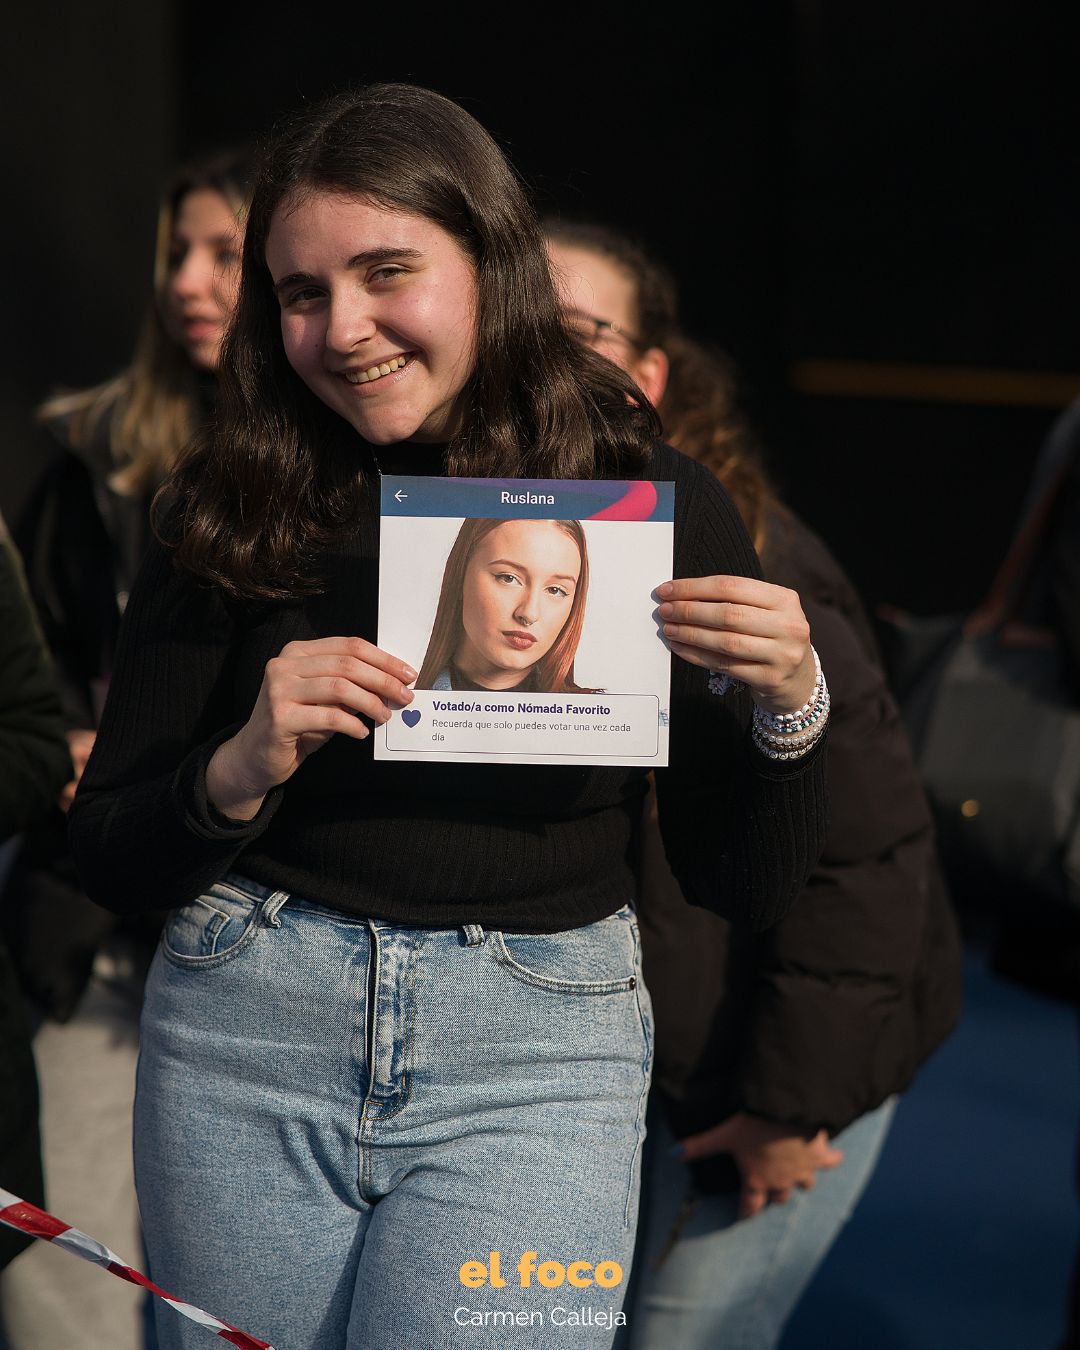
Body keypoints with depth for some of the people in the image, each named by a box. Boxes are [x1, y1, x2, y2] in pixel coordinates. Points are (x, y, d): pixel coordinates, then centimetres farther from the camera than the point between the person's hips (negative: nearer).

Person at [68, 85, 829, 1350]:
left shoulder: (656, 501, -2)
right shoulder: (230, 511, 0)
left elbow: (747, 889, 3)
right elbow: (110, 864, 2)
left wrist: (790, 710, -15)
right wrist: (238, 770, -17)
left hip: (537, 1055, -1)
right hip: (243, 1032, 2)